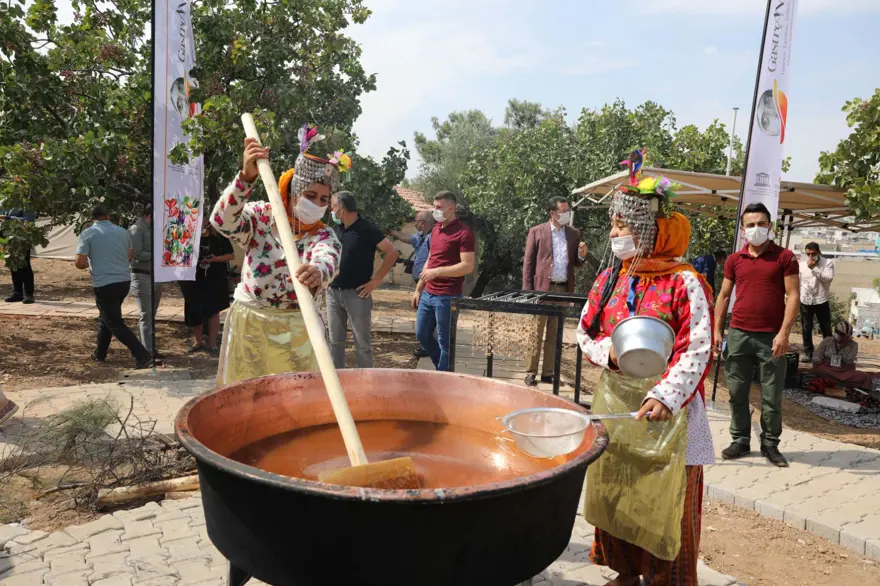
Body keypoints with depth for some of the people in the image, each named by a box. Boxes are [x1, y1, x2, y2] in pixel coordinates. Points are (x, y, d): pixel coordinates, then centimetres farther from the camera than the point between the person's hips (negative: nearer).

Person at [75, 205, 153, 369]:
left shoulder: (88, 233, -6)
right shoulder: (123, 231, 7)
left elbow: (79, 263, -9)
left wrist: (89, 264, 13)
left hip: (104, 284, -5)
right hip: (124, 281, 6)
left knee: (115, 323, 1)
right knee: (106, 317, 24)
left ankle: (143, 356, -9)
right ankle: (100, 354, 33)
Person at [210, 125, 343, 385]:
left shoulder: (324, 236, -5)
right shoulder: (261, 216, -3)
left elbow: (329, 262, -28)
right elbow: (222, 221, -22)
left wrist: (317, 273, -53)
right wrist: (247, 176, -36)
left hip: (297, 327, 1)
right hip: (249, 321, 0)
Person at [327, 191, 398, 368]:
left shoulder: (367, 230, -10)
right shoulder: (335, 229, 9)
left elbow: (392, 253, -9)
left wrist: (376, 280, -12)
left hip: (357, 294, -6)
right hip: (333, 292, 6)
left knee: (362, 342, 2)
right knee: (335, 341, 12)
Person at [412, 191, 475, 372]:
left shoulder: (463, 233, -13)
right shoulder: (436, 230, 13)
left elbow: (468, 266, -19)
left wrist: (437, 272, -20)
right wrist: (418, 289, 18)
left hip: (447, 297, -9)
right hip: (427, 294, 9)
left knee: (444, 342, 2)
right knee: (422, 334, 17)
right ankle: (443, 368, 35)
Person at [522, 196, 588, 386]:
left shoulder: (574, 233, 10)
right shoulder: (537, 232, 0)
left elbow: (576, 263, 16)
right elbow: (528, 262, -1)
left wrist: (581, 255, -7)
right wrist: (527, 291, -7)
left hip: (563, 289, 4)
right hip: (542, 288, -3)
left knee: (554, 334, 8)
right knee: (536, 332, 0)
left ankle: (548, 373, 16)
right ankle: (531, 373, 6)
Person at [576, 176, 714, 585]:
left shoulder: (684, 283, -11)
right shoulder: (608, 280, 6)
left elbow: (697, 350, -15)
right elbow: (585, 332, 12)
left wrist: (666, 395, -27)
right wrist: (609, 351, -9)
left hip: (665, 409, -5)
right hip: (614, 401, 5)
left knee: (664, 500, 3)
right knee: (613, 489, 14)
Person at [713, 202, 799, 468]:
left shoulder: (784, 257, 0)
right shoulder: (734, 260, 9)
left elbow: (793, 296, -4)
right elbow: (724, 296, 12)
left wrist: (784, 333, -12)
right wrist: (717, 330, 6)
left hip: (771, 337, -3)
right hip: (738, 334, 3)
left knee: (772, 396, 5)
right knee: (737, 392, 8)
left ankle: (770, 444, 19)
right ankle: (740, 440, 19)